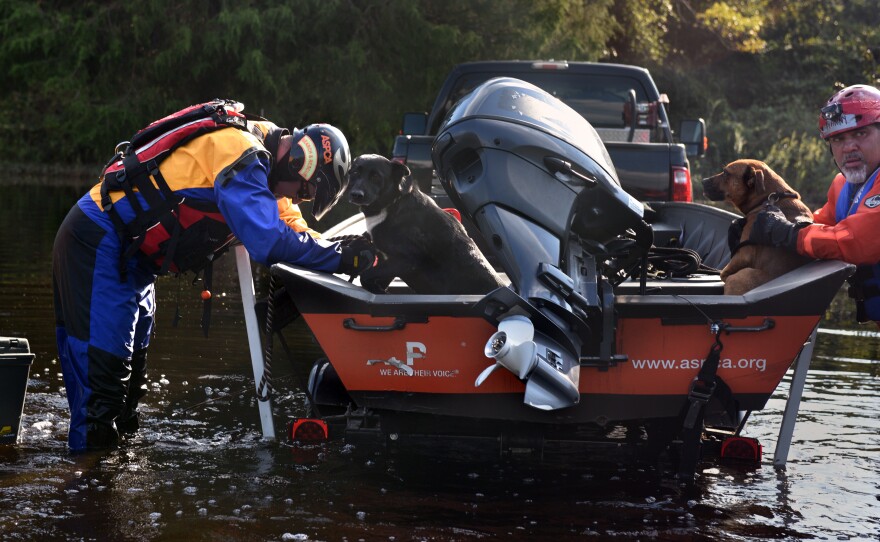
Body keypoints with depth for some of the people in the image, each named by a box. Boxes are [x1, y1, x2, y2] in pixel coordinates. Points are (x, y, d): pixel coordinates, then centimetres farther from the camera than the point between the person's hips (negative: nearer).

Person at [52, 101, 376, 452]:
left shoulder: (257, 154, 8)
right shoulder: (239, 151, -24)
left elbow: (293, 227, 13)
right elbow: (268, 241, -33)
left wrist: (349, 255, -3)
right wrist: (341, 258, -24)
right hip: (98, 242, -10)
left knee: (131, 359, 17)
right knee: (103, 357, -12)